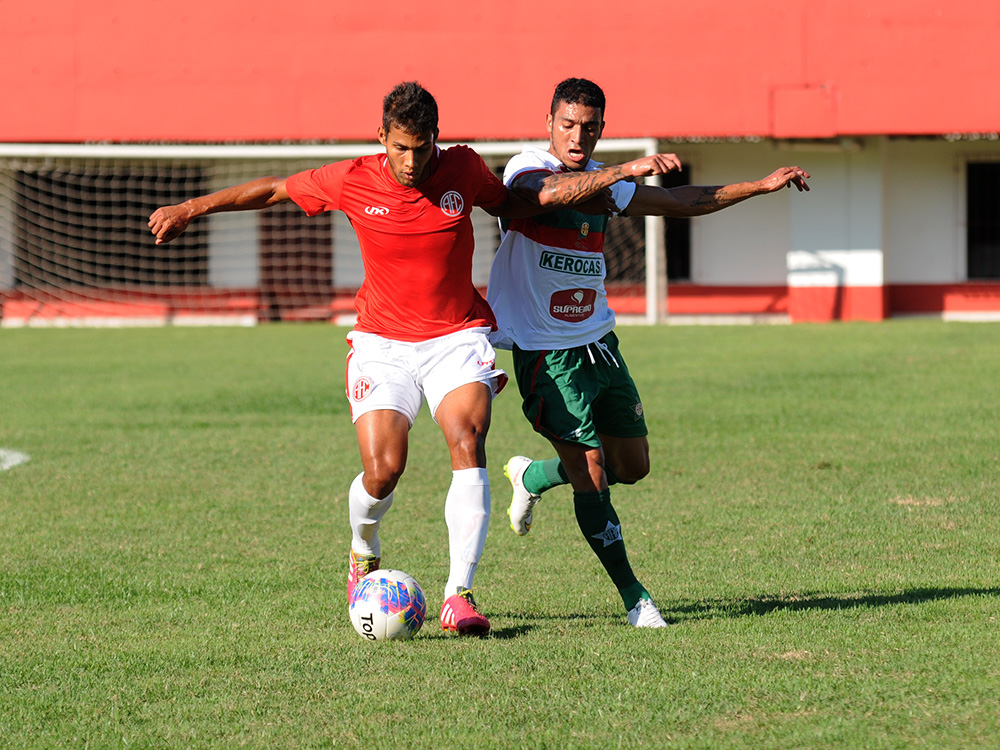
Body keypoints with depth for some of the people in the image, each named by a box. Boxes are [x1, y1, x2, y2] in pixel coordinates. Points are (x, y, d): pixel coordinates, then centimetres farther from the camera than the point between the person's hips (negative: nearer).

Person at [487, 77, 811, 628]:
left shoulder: (603, 181, 10)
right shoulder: (527, 168, -13)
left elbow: (680, 202, 20)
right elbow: (550, 191, -38)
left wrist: (761, 186, 17)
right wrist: (628, 170, -48)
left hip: (598, 342, 8)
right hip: (545, 350, -8)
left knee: (632, 465, 12)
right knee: (591, 474, -11)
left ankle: (532, 476, 36)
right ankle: (633, 596, 2)